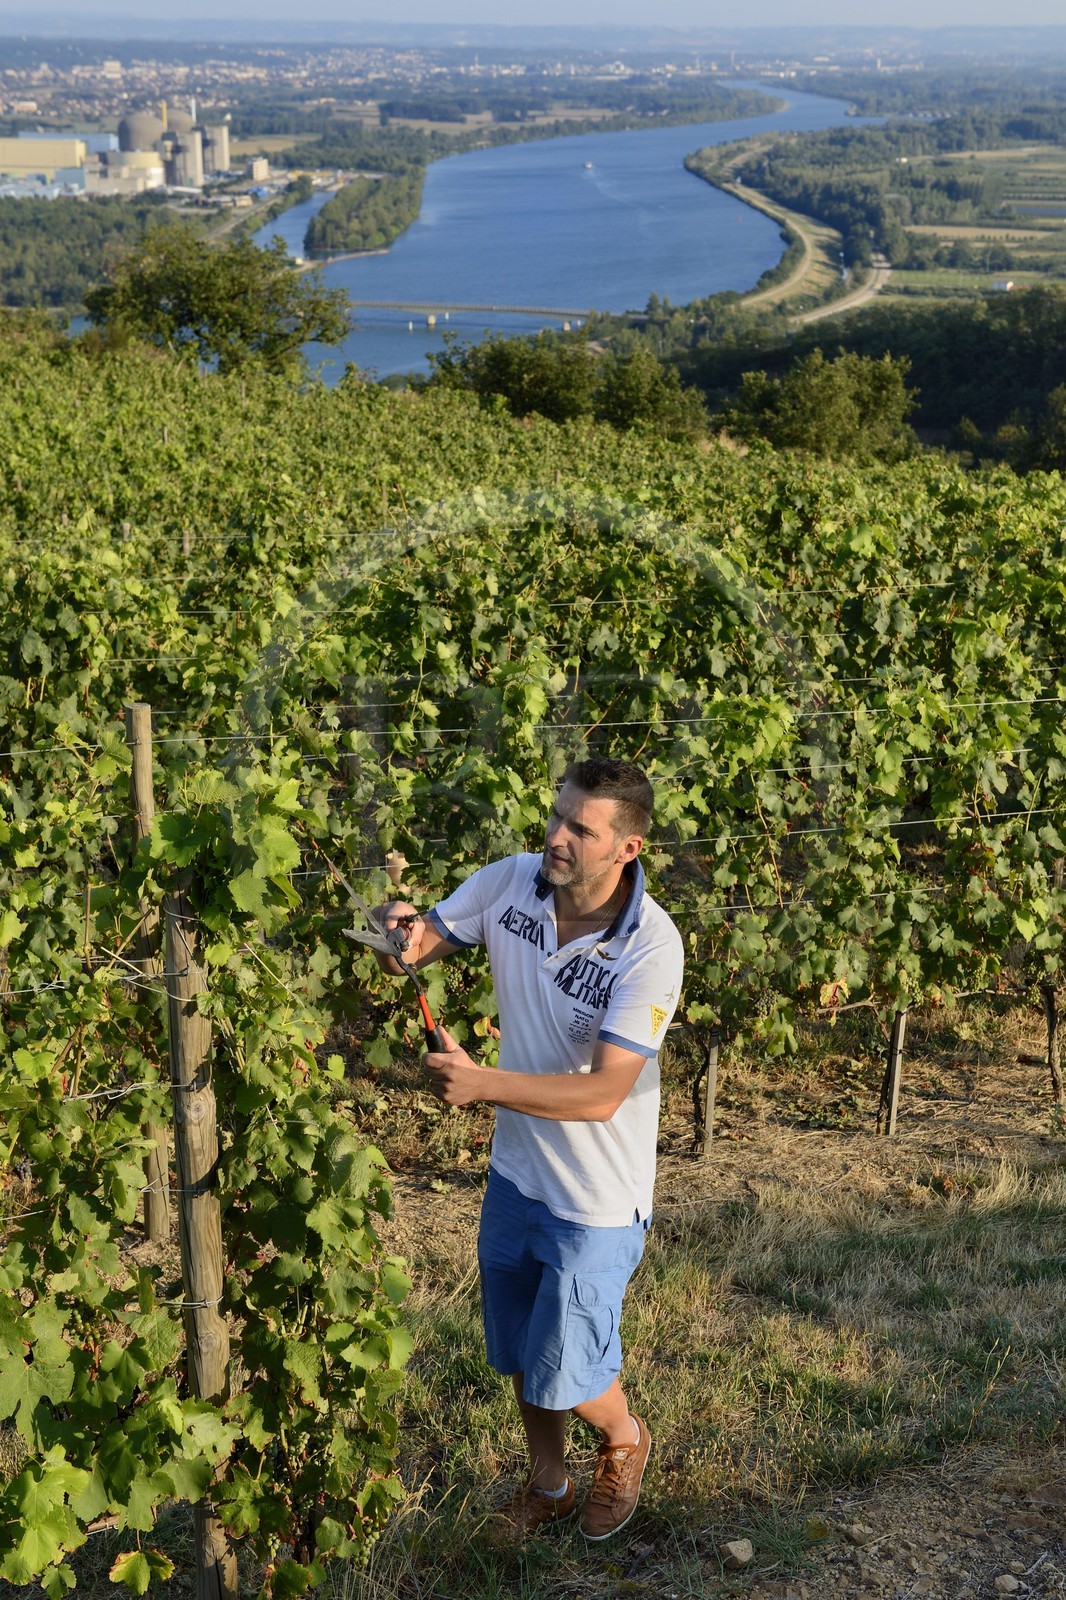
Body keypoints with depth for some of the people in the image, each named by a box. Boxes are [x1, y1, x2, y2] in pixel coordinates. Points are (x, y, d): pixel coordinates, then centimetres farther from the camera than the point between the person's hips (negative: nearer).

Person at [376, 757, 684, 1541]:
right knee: (518, 1353, 22)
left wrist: (482, 1083, -41)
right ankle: (549, 1482, 49)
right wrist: (406, 931, -25)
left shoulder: (651, 949, -28)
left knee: (563, 1374, 7)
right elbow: (423, 945, 0)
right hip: (517, 1172, 6)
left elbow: (602, 1093, -31)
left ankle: (625, 1438, 42)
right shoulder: (511, 882, -13)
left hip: (596, 1200, -5)